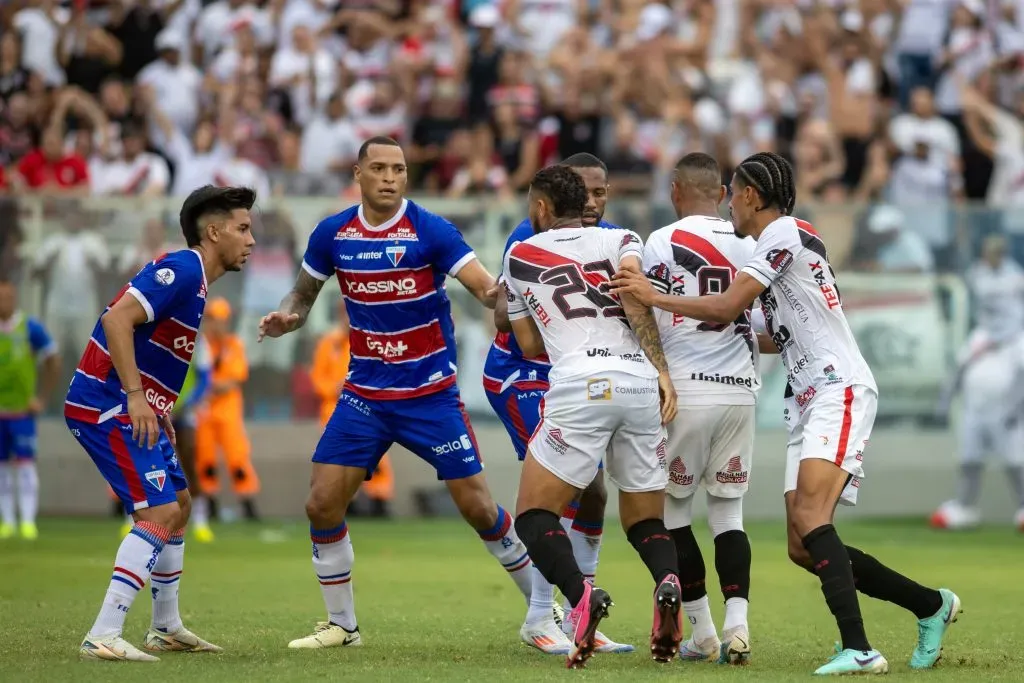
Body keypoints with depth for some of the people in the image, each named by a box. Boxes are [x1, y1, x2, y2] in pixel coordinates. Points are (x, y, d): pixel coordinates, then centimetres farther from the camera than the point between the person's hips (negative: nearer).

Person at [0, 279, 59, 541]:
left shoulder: (31, 328, -5)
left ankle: (28, 521, -11)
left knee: (25, 464, -9)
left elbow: (54, 363, 3)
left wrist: (41, 398, -1)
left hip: (22, 411, -3)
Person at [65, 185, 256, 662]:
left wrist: (157, 411, 19)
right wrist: (136, 396, -27)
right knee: (159, 513, -17)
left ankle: (166, 629, 30)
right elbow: (117, 319, -26)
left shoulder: (193, 279, 16)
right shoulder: (181, 270, -15)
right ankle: (103, 637, -22)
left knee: (179, 504, 20)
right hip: (105, 407, -11)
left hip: (132, 409, 11)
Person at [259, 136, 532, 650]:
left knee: (477, 507, -4)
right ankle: (341, 625, 12)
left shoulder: (430, 231, -11)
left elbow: (485, 287, -18)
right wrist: (284, 318, -7)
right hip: (364, 395, 3)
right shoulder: (333, 234, 0)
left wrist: (498, 294, -40)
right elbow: (305, 292, 14)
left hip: (431, 394, -3)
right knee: (322, 505, -5)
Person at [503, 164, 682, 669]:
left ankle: (581, 596, -24)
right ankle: (667, 582, -20)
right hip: (641, 386, 3)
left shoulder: (519, 256, 20)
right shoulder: (622, 241, 18)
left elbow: (529, 346, 26)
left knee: (533, 515, 6)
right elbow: (634, 295, -4)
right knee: (645, 521, 15)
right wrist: (662, 369, -6)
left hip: (580, 386, -3)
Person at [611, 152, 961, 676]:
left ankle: (858, 650, -34)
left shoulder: (783, 233, -7)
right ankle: (931, 605, 18)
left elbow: (727, 307, -14)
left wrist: (654, 298, -4)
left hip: (839, 392, -10)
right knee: (803, 548, 5)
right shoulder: (782, 241, 22)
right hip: (809, 402, 10)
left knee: (809, 519, -25)